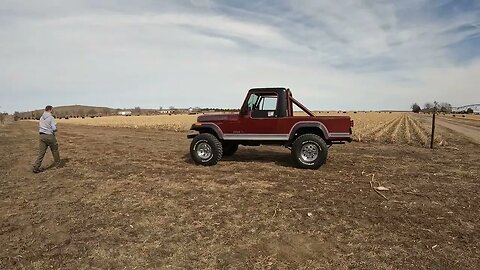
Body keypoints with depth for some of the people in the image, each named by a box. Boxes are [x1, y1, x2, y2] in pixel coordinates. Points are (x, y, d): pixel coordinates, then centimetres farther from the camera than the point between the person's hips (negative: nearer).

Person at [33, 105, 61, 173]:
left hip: (42, 135, 6)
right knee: (55, 150, 12)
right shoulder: (51, 117, -12)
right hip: (49, 136, -6)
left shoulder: (41, 117, 10)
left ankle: (36, 167, -1)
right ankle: (58, 164, 25)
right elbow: (54, 128, -16)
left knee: (41, 152, 5)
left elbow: (39, 127, 16)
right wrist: (55, 130, 6)